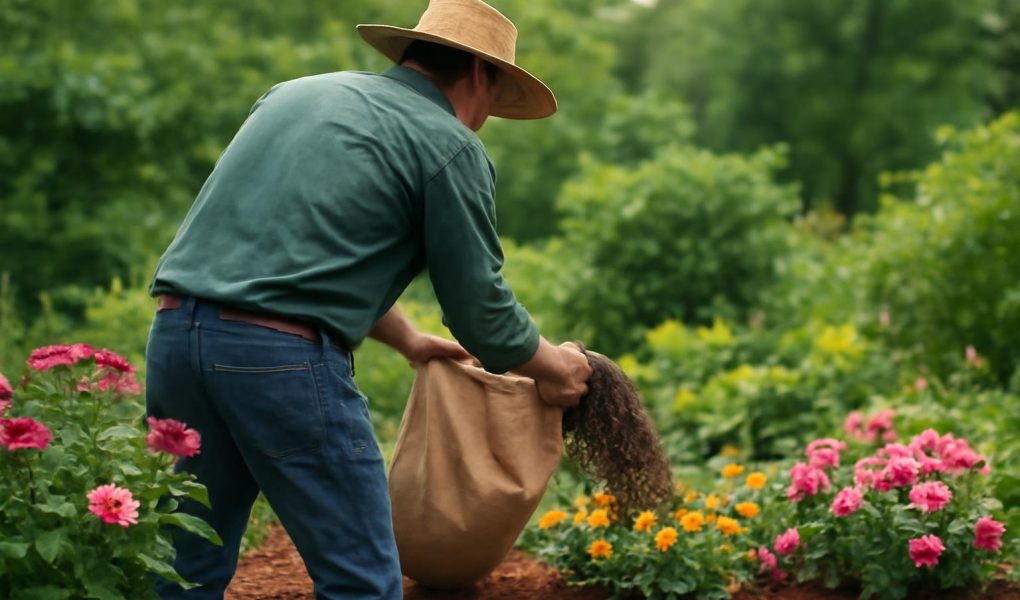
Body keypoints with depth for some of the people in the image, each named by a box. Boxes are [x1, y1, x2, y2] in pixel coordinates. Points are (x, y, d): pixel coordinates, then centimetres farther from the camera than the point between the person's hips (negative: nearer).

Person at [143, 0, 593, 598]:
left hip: (175, 333, 7)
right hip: (285, 358, -7)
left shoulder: (296, 93, 23)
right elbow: (480, 308, 4)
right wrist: (553, 366, 23)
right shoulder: (450, 146, 2)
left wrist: (409, 339, 43)